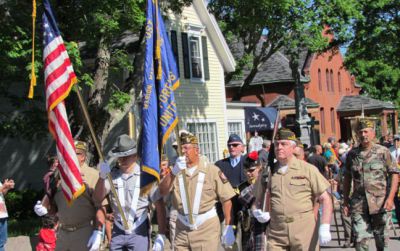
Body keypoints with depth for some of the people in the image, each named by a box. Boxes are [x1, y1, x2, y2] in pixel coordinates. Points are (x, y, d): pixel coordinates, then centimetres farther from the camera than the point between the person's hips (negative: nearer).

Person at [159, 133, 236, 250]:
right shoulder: (177, 170, 5)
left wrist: (228, 227, -7)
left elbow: (226, 199, -5)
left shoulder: (211, 170, -6)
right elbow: (162, 191, -9)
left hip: (206, 227, -4)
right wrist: (174, 171, -23)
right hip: (182, 228, 4)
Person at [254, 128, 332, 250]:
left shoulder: (308, 169, 1)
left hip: (305, 232, -2)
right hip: (276, 234, 2)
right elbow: (259, 200, 19)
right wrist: (258, 213, -3)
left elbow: (325, 199, 0)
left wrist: (324, 228, -11)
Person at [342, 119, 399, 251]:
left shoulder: (383, 152, -1)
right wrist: (346, 200, 10)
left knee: (382, 240, 8)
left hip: (380, 203, -2)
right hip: (358, 204, 2)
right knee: (360, 240, -1)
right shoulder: (352, 154, 7)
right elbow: (347, 178, 13)